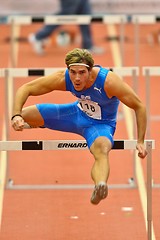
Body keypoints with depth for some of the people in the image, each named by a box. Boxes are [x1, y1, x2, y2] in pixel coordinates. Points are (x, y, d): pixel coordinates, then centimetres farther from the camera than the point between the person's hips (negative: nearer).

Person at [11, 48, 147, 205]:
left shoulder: (108, 81, -32)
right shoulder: (62, 78, -24)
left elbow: (139, 107, -22)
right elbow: (25, 88, -15)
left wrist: (140, 142, -25)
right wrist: (16, 115, -32)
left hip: (101, 124, -5)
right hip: (77, 113, 5)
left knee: (101, 149, -41)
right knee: (24, 115, -4)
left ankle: (100, 189, -69)